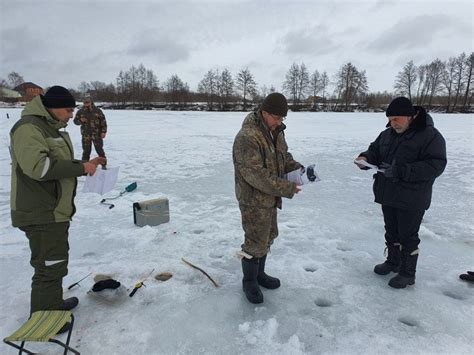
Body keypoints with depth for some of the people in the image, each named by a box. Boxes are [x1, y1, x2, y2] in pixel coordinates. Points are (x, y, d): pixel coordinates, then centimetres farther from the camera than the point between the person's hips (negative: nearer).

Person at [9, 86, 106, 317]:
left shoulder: (54, 129, 17)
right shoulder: (28, 128, -17)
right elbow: (38, 166, -30)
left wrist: (86, 164, 7)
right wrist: (81, 168, -23)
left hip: (56, 211, 10)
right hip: (41, 214, -10)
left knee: (57, 262, 21)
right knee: (50, 266, -1)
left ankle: (54, 304, 37)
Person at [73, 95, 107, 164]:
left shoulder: (97, 110, -1)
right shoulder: (80, 111, 3)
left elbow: (103, 121, 0)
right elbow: (75, 120, 10)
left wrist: (103, 132, -7)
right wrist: (80, 120, -13)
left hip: (97, 134, -1)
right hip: (86, 135, 2)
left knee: (100, 150, 2)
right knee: (86, 151, 6)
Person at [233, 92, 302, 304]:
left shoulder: (276, 131, 5)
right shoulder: (247, 137, -25)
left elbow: (284, 155, 17)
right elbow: (256, 175, -28)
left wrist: (296, 168, -4)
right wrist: (286, 189, -25)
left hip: (269, 197, 9)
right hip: (253, 199, -9)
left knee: (268, 237, 20)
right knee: (255, 242, 2)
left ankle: (259, 273, 39)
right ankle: (249, 281, 25)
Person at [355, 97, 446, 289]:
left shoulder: (430, 135, -16)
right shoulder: (388, 134, 6)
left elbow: (435, 165, -23)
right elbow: (375, 150, 16)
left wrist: (400, 171, -31)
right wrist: (366, 157, -9)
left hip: (412, 198, -7)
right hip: (388, 194, 7)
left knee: (408, 235, 4)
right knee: (391, 230, 19)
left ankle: (408, 273, 21)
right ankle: (393, 261, 39)